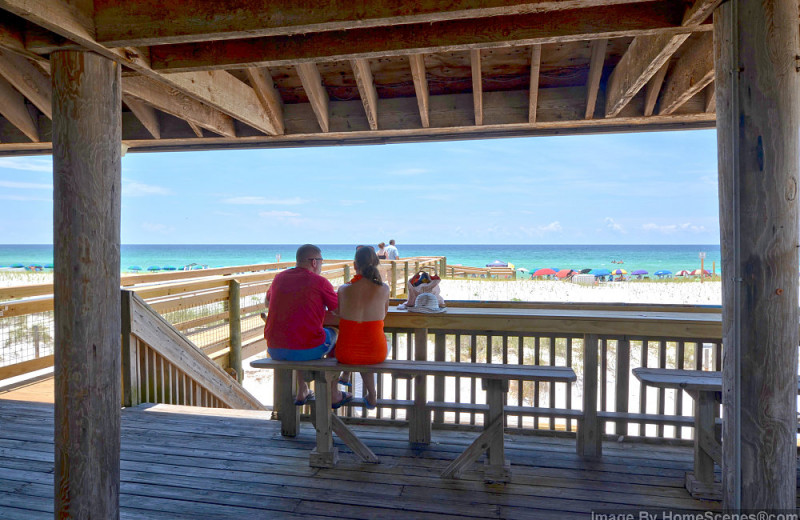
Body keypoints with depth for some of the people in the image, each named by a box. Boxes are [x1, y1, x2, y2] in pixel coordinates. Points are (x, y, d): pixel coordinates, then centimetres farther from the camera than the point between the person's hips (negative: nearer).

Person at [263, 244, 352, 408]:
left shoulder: (279, 278, 9)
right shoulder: (320, 282, -6)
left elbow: (267, 303, 28)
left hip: (275, 350, 5)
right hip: (307, 350, -5)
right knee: (333, 335, 26)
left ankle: (302, 392, 42)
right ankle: (334, 395, 32)